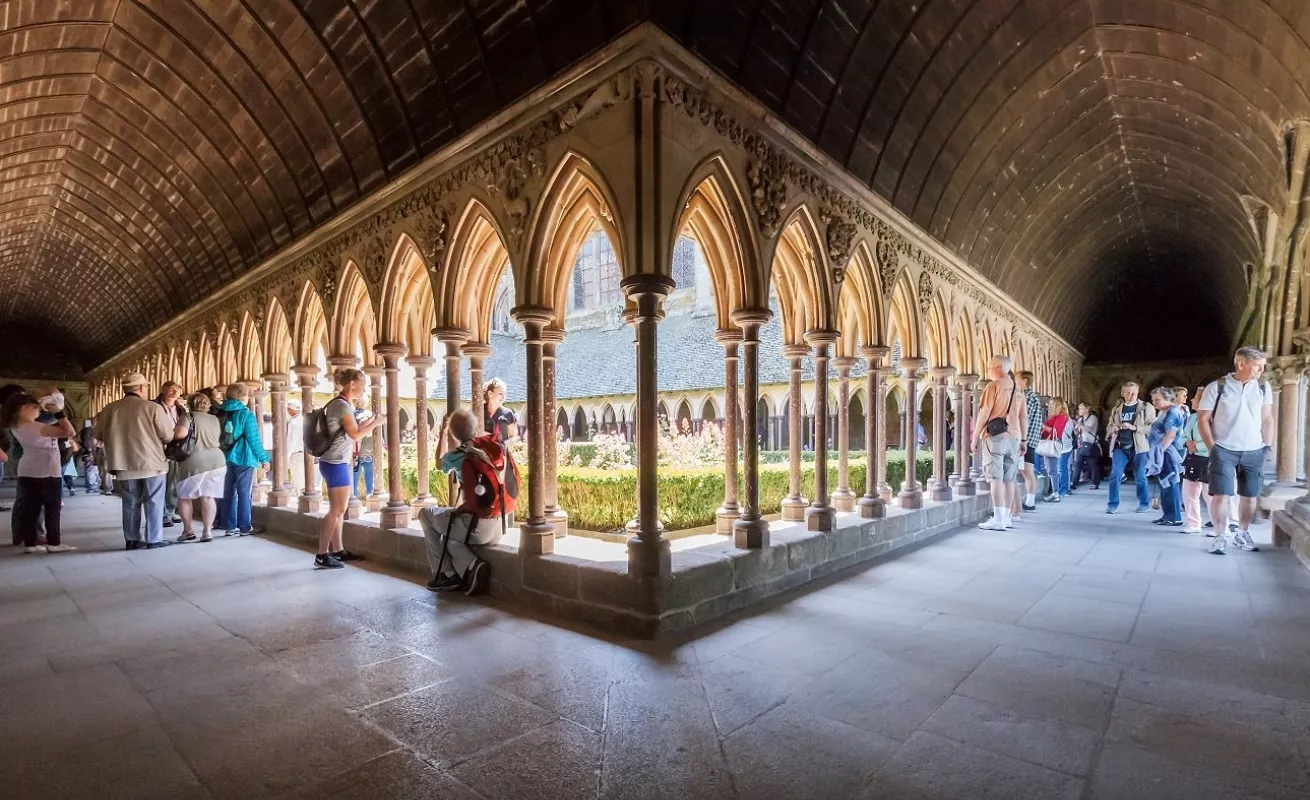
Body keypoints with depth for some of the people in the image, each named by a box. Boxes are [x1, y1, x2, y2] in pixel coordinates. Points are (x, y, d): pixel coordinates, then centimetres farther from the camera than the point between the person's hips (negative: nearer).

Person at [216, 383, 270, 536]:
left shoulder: (221, 412, 7)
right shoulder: (246, 414, -12)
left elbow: (217, 436, 13)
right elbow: (253, 439, -15)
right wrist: (263, 458, -8)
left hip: (226, 458, 6)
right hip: (243, 459, -6)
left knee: (229, 493, 9)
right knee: (243, 493, -1)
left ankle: (231, 527, 13)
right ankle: (244, 527, 1)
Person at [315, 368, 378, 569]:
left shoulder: (342, 404, 15)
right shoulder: (342, 405, -15)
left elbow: (353, 429, 15)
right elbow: (355, 435, -19)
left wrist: (373, 418, 11)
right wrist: (376, 423, -9)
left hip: (336, 462, 10)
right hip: (336, 463, -10)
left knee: (338, 509, 13)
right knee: (337, 510, -6)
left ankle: (337, 550, 19)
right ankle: (322, 555, -2)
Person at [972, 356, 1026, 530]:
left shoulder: (994, 386, -6)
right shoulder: (1017, 388, 15)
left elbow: (984, 413, -10)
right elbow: (1024, 417, 15)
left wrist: (975, 437, -6)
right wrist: (1024, 440, 19)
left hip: (996, 435, -7)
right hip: (1013, 437, 7)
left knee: (997, 478, -7)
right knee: (1009, 479, 8)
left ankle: (998, 519, -10)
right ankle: (1006, 517, 13)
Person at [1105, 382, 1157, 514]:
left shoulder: (1146, 407, 2)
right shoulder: (1117, 408, 12)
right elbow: (1109, 426, 16)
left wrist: (1134, 427, -18)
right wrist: (1115, 427, -6)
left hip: (1138, 447, -2)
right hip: (1120, 447, 2)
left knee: (1140, 477, 5)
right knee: (1115, 475, -6)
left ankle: (1144, 504, 21)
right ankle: (1113, 504, -1)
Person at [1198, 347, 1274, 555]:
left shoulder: (1263, 388, 5)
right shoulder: (1217, 387, -7)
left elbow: (1267, 419, 11)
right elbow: (1203, 419, -4)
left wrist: (1267, 446, 5)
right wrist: (1212, 447, -9)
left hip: (1254, 452, 4)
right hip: (1224, 451, -4)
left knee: (1250, 496, 10)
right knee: (1221, 495, -5)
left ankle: (1242, 534, 26)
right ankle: (1221, 536, 3)